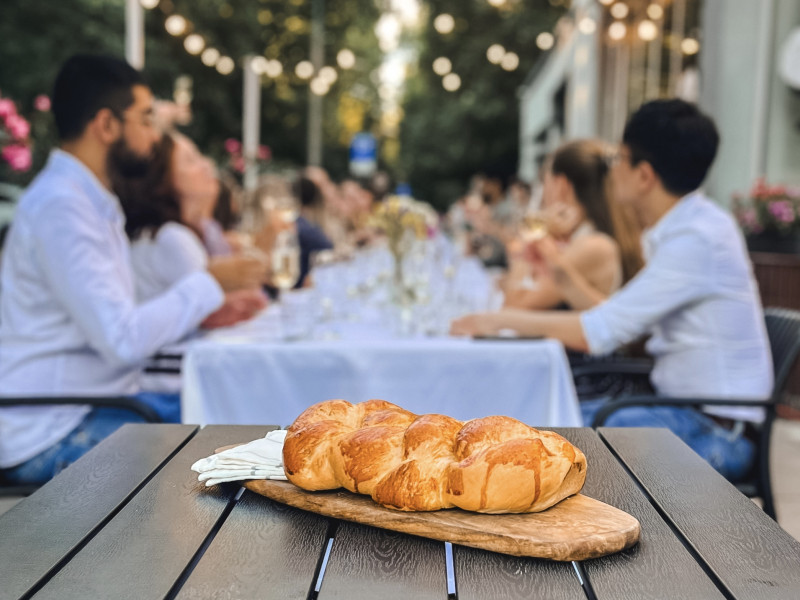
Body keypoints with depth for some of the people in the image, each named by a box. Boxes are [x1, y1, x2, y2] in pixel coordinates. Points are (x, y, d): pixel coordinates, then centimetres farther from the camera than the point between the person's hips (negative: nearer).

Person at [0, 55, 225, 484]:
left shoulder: (91, 201, 14)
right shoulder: (60, 207, -18)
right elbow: (123, 339, -25)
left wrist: (206, 312, 0)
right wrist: (210, 284, -12)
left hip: (90, 408, 10)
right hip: (50, 437, -10)